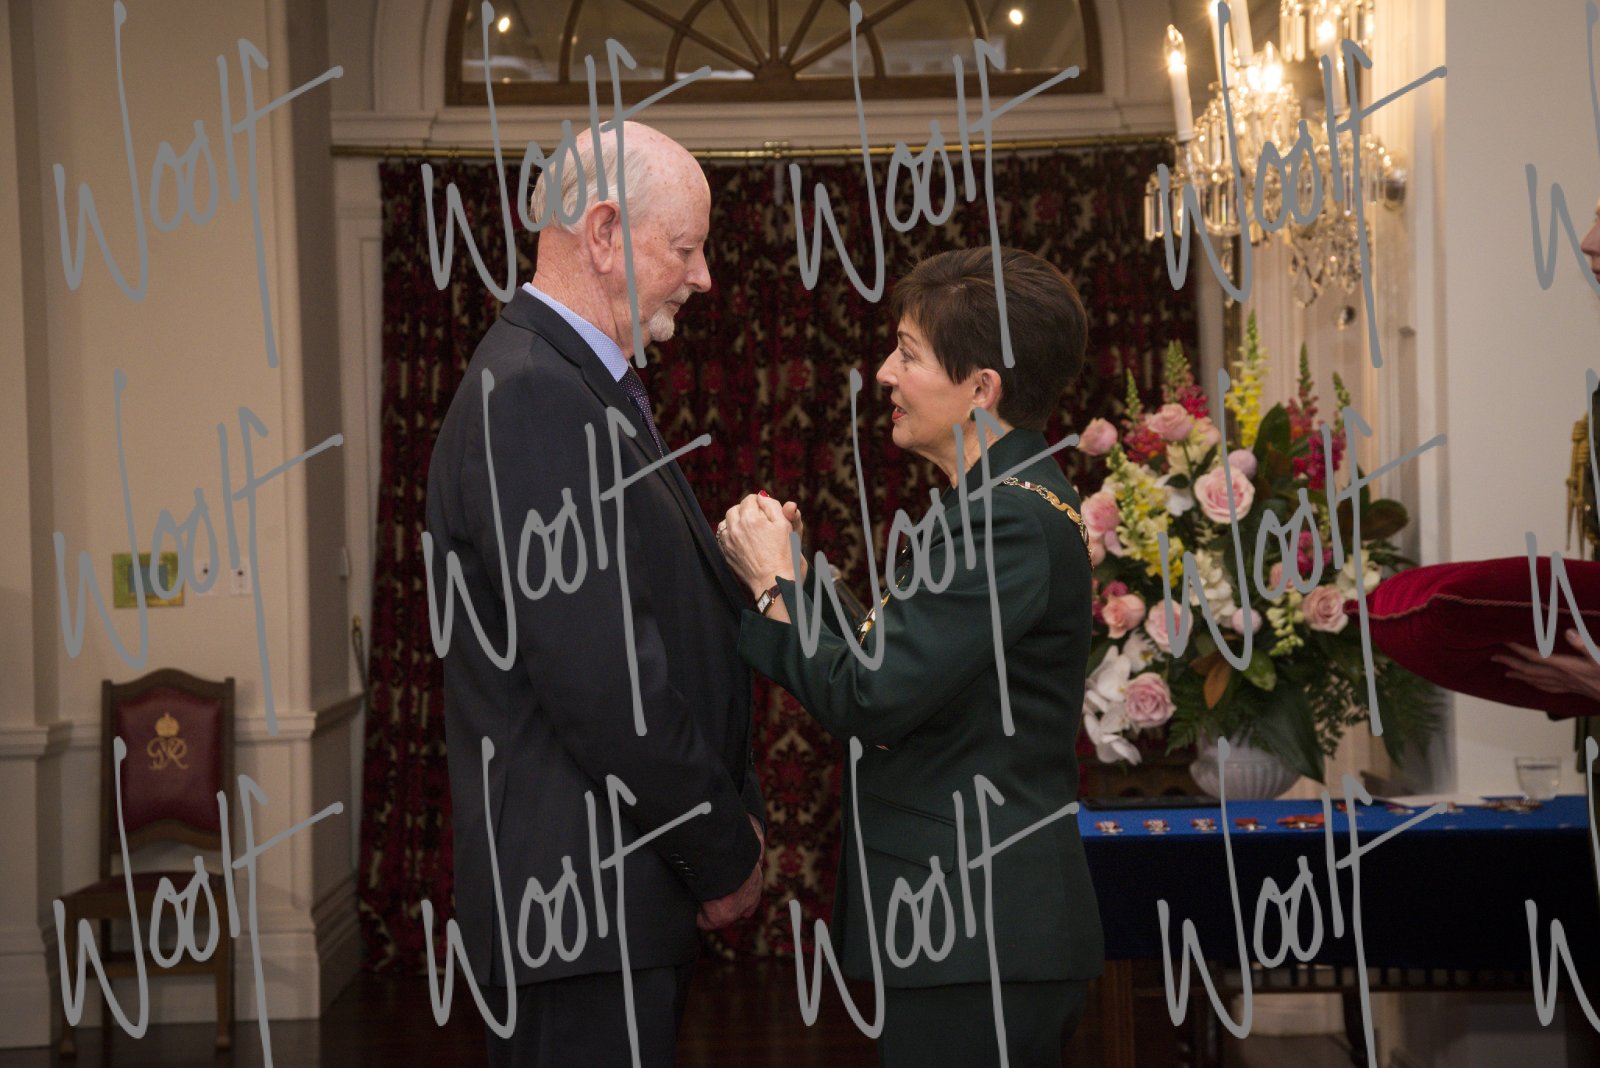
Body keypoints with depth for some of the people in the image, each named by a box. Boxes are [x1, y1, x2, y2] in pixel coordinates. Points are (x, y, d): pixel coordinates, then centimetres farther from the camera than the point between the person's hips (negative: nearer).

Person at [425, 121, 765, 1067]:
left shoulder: (584, 386, 15)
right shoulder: (530, 395, -17)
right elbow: (598, 675, -22)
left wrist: (732, 825, 10)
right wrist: (725, 852, -11)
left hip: (628, 884, 10)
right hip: (582, 890, -10)